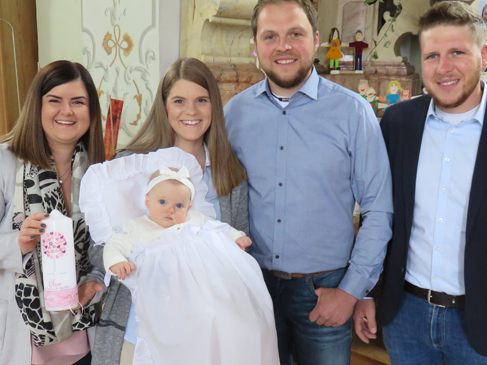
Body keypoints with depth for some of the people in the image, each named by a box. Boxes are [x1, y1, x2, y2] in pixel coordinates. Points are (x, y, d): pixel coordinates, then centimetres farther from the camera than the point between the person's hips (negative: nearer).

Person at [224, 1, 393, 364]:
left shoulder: (352, 110, -9)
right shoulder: (235, 111, -1)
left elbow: (378, 210, -7)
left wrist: (352, 290, -9)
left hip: (325, 288, -2)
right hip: (253, 283, 3)